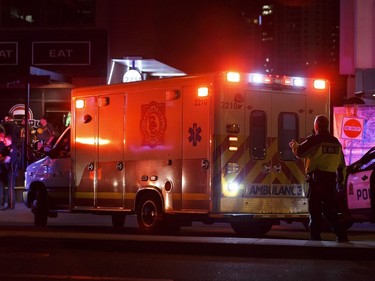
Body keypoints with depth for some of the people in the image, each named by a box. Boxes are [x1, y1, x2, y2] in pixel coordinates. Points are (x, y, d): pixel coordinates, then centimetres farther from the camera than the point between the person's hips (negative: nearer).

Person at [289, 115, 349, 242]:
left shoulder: (315, 139, -8)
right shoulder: (335, 142, 14)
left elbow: (299, 152, -11)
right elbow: (341, 164, 18)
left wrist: (294, 145, 10)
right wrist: (340, 178, 26)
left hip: (317, 179, -6)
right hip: (331, 180, 6)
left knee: (315, 210, -2)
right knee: (330, 210, 13)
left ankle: (315, 237, -5)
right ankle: (341, 236, 9)